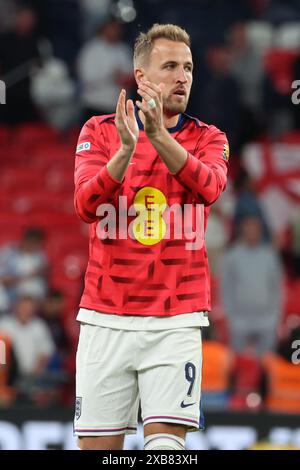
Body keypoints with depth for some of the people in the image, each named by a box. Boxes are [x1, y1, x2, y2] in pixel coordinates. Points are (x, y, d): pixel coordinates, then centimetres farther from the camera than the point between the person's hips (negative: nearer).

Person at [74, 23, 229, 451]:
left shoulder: (208, 139, 6)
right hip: (106, 318, 0)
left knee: (166, 443, -13)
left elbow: (209, 186, -17)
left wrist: (159, 136, -32)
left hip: (176, 321, 0)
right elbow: (85, 204, -11)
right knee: (97, 446, 2)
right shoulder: (99, 131, 4)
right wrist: (125, 150, -28)